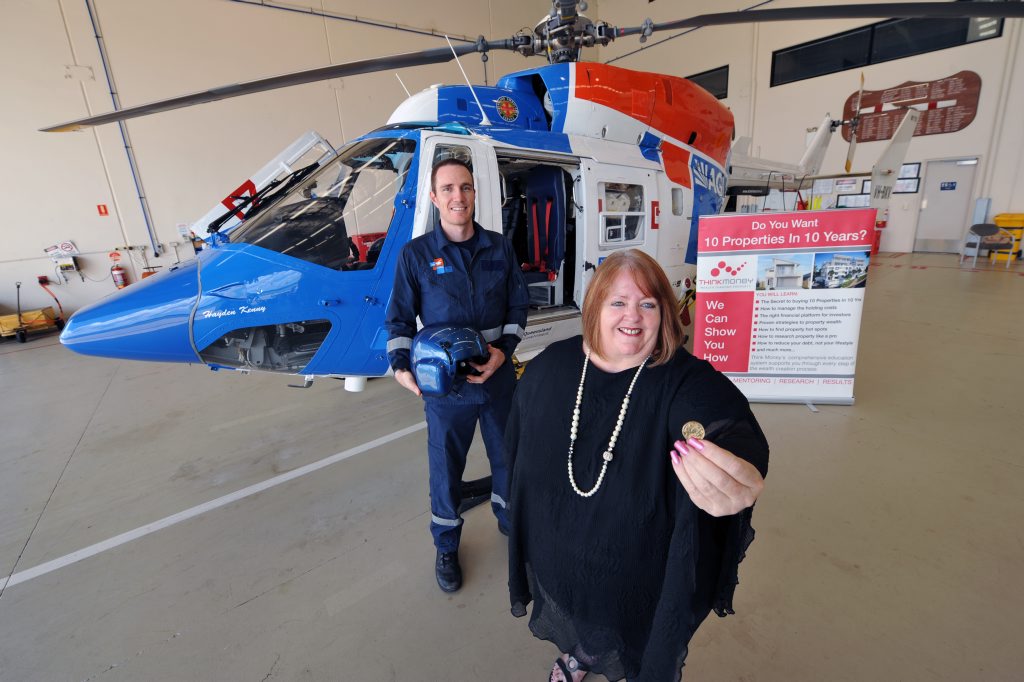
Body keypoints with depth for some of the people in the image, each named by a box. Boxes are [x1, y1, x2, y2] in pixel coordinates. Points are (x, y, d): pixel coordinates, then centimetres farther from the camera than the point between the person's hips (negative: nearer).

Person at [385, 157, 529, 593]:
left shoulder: (499, 248, 2)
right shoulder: (416, 254, -5)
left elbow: (518, 306, 5)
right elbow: (400, 319, -1)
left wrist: (504, 349, -11)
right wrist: (401, 366, -16)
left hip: (498, 377, 3)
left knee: (507, 454, 19)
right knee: (446, 466, 12)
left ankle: (509, 518, 49)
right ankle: (446, 547, 37)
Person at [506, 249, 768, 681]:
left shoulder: (687, 380, -26)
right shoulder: (548, 368, -14)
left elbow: (727, 423, -47)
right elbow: (518, 453, -1)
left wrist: (740, 463, -71)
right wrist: (525, 527, 8)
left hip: (643, 580, -3)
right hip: (557, 563, 4)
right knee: (575, 634, 35)